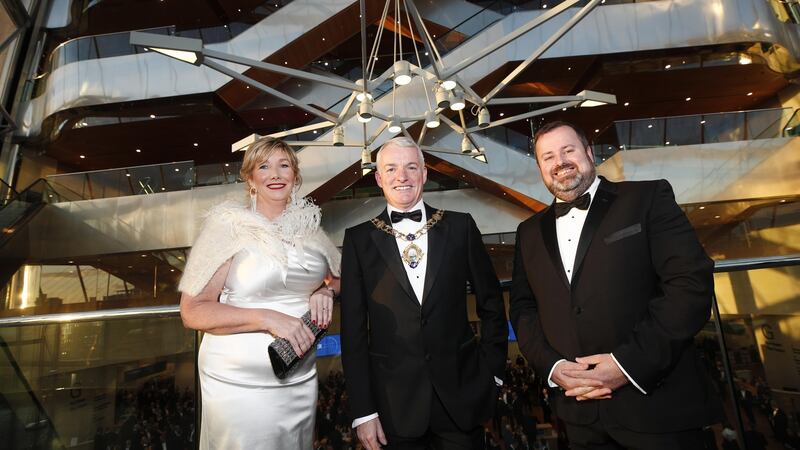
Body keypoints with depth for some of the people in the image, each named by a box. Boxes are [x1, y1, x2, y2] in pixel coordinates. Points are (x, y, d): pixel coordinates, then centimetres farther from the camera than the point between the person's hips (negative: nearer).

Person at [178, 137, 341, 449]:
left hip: (301, 381, 5)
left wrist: (326, 292, -7)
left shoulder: (309, 226, 3)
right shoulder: (229, 223, -10)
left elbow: (338, 279, 16)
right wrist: (267, 318, -24)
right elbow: (193, 311, -13)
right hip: (239, 385, -4)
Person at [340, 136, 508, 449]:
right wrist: (363, 411, -3)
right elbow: (353, 328, -2)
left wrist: (492, 370, 4)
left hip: (462, 393, 1)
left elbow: (491, 303, 7)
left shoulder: (460, 227, 0)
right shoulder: (359, 239, -2)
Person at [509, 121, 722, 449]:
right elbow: (523, 308, 8)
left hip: (657, 402, -3)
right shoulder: (530, 232, 9)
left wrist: (628, 362, -18)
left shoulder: (647, 198, -3)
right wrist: (551, 365, -9)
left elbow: (693, 283, -12)